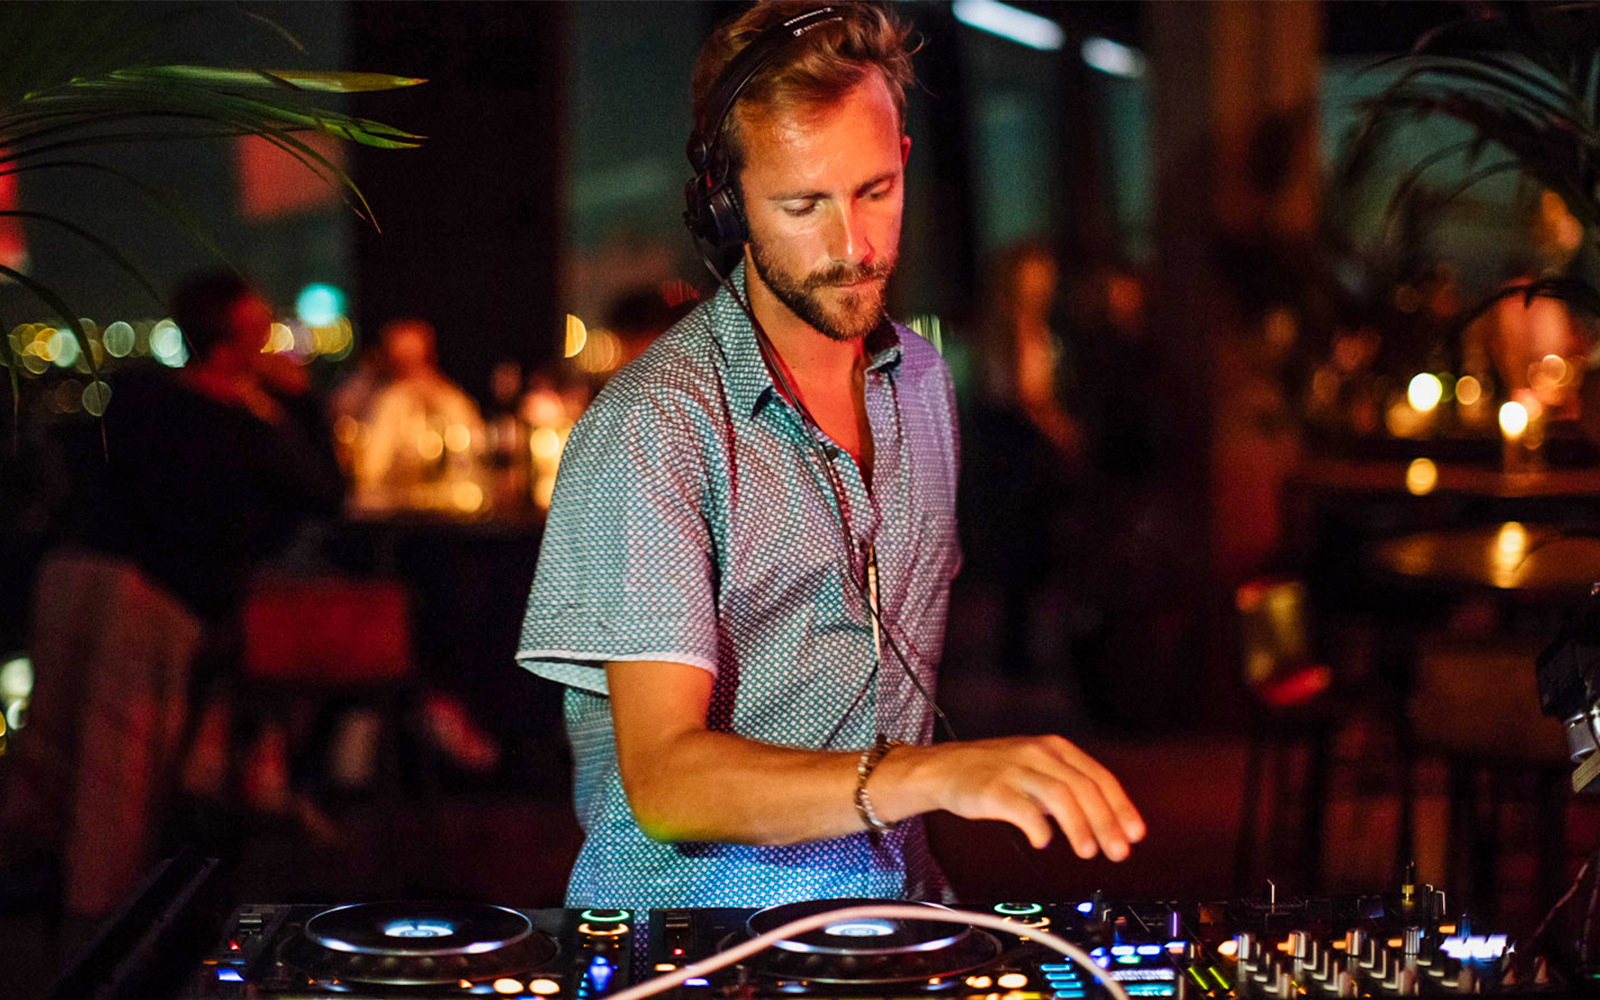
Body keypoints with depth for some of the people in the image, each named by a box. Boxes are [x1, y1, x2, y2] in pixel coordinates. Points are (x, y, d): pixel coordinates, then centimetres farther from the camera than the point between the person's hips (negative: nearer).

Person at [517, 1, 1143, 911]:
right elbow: (662, 777, -23)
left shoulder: (921, 378, 9)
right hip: (692, 935, -6)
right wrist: (936, 774, -35)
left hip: (897, 912, 6)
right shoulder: (649, 430, -15)